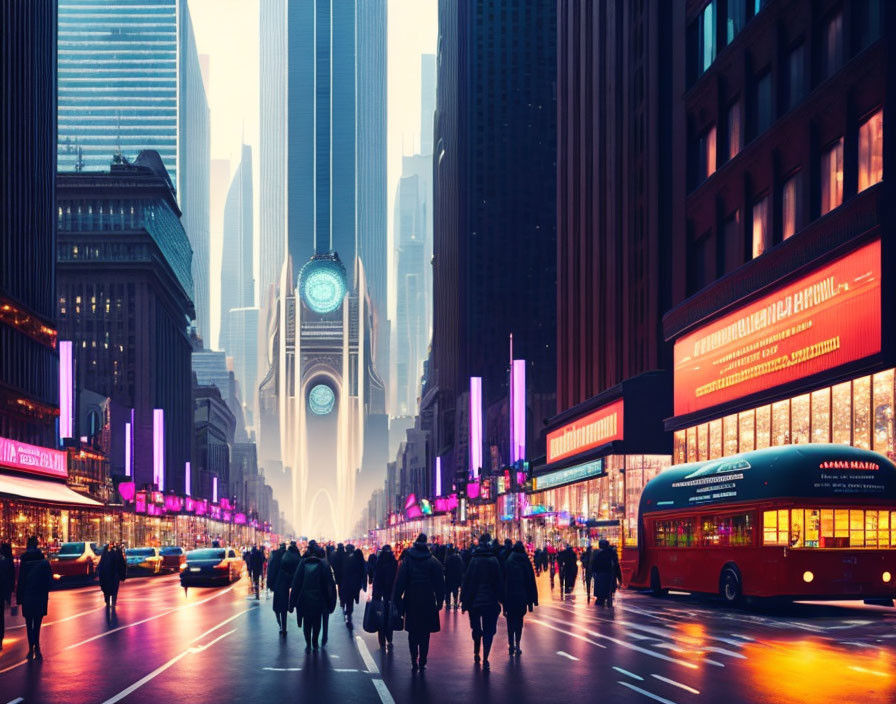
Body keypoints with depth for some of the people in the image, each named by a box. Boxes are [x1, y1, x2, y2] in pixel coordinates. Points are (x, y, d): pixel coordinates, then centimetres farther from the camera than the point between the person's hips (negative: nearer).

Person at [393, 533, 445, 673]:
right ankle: (422, 662, 6)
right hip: (428, 602, 0)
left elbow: (400, 582, -3)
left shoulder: (407, 560, -2)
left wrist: (397, 599, 1)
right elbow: (439, 583, 0)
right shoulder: (433, 562, -2)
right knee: (425, 633, 8)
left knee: (413, 632, 9)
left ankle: (414, 661, 0)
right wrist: (440, 600, 6)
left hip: (411, 601, 0)